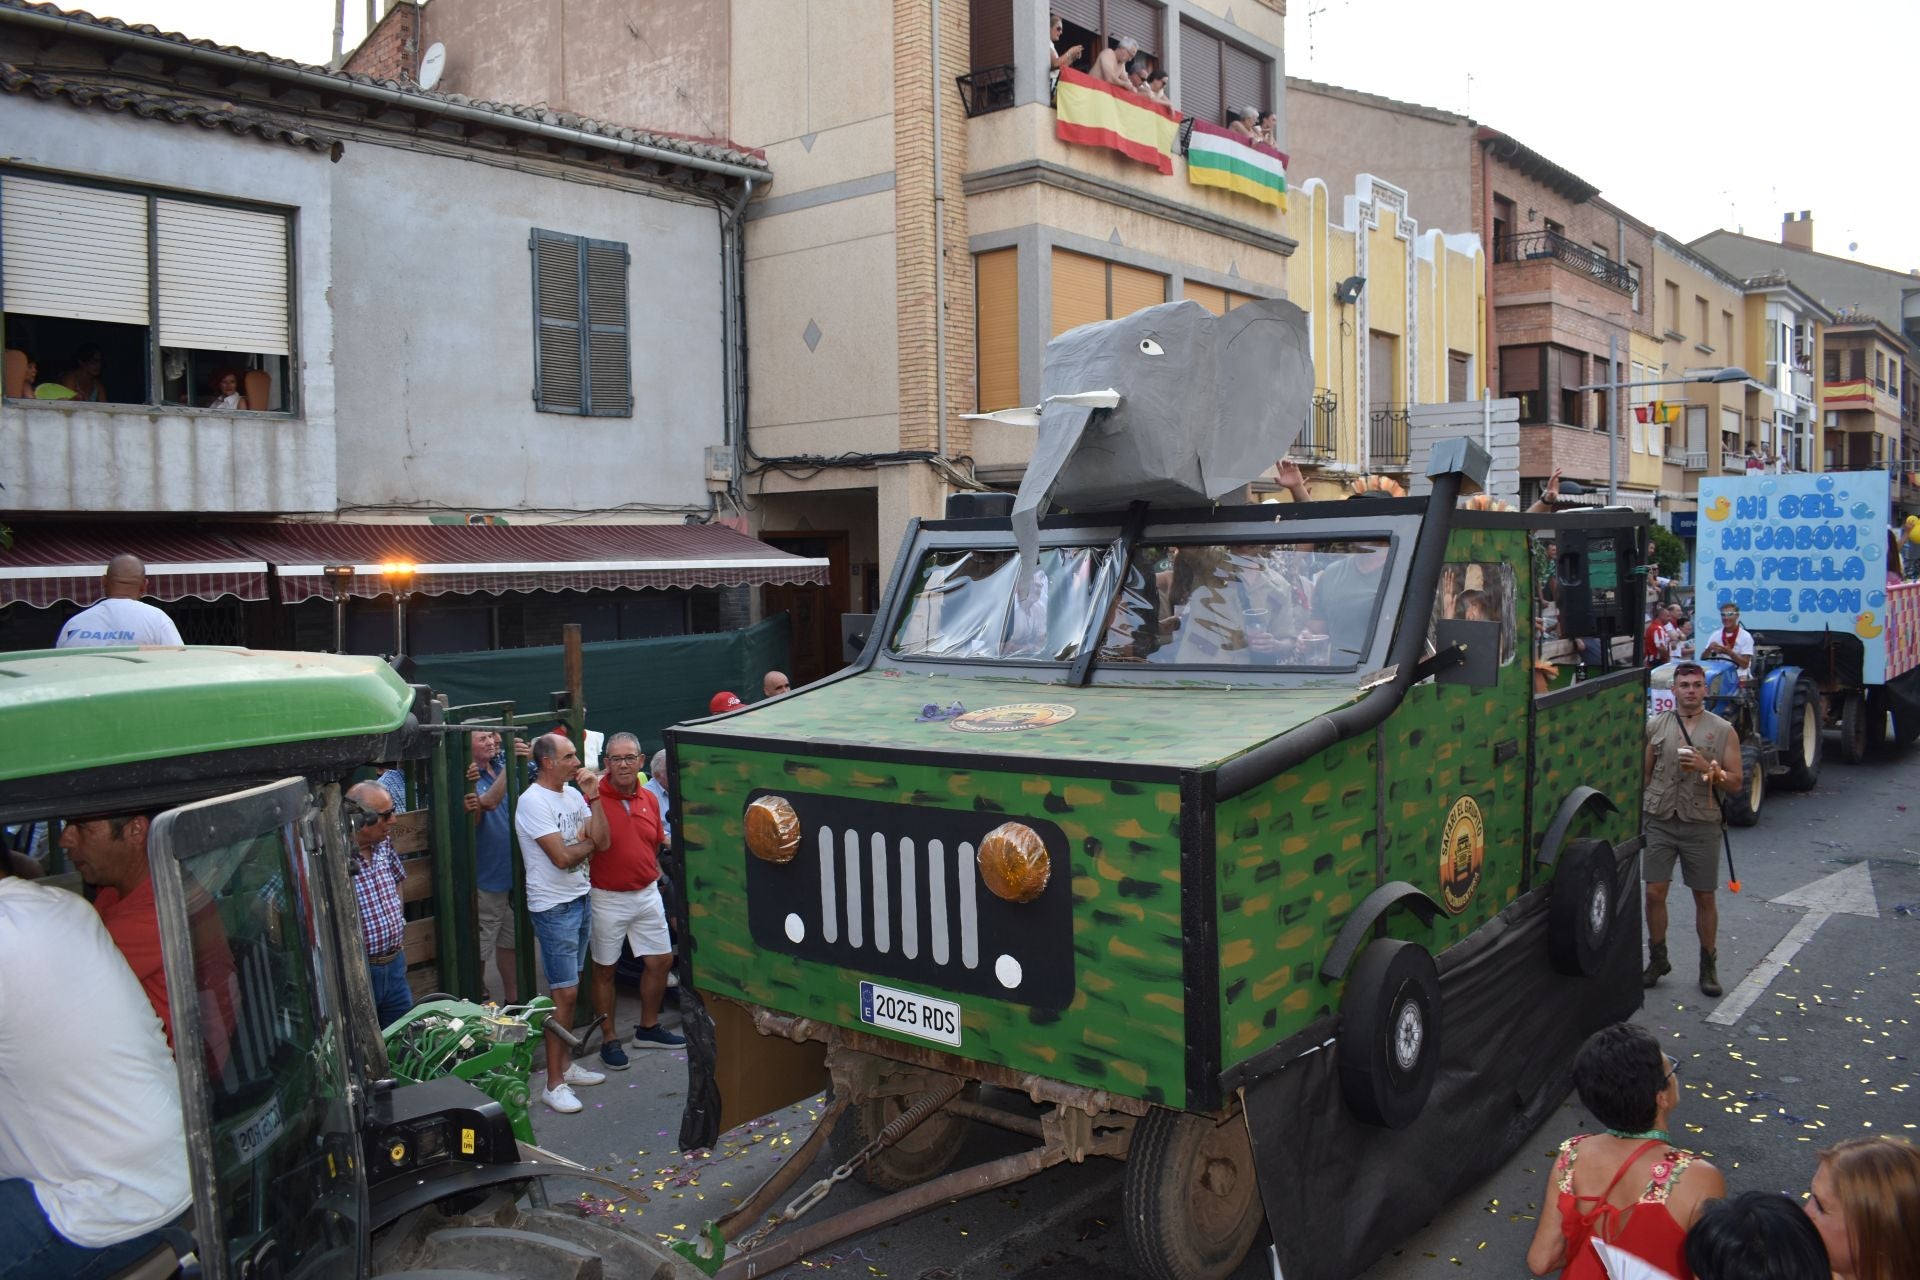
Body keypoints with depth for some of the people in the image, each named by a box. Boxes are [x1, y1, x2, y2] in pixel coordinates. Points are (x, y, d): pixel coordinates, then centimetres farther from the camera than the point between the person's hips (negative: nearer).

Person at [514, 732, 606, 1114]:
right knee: (564, 992, -7)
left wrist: (592, 798, -5)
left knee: (570, 990, 14)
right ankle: (554, 1084, 0)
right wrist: (590, 842, -3)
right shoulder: (533, 801, -16)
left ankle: (564, 1065, 26)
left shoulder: (572, 794, 9)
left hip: (580, 899, 8)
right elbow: (563, 857, -20)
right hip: (553, 907, -8)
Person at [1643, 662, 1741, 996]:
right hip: (1660, 821, 1)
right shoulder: (1656, 726, 6)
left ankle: (1709, 965, 21)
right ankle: (1658, 959, 16)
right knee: (1654, 892, -1)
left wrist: (1708, 768, -15)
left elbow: (1735, 783, 1)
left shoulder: (1723, 731, 2)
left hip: (1702, 823, -1)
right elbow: (1644, 774, 10)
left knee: (1704, 897, 7)